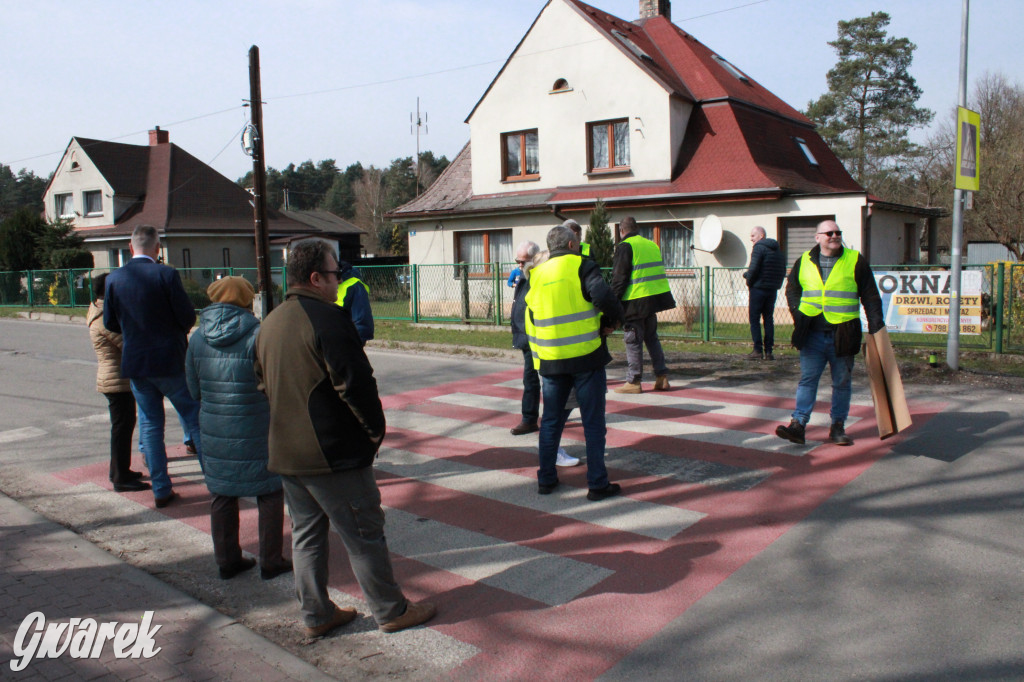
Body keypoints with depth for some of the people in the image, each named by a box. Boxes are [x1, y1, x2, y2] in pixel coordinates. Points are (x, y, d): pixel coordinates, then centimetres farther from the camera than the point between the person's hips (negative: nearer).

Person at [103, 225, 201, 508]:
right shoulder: (166, 274, -13)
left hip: (135, 363, 4)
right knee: (196, 420, 7)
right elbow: (188, 317, -13)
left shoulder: (114, 278, 0)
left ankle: (161, 490, 16)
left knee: (150, 425, 12)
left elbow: (109, 323, 6)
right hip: (170, 360, -4)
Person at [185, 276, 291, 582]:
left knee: (221, 496, 17)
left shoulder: (198, 338, 1)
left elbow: (194, 389, 8)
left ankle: (227, 560, 27)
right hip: (256, 433, -5)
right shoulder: (257, 334, -16)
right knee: (269, 494, 10)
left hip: (214, 431, 5)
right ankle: (271, 562, 17)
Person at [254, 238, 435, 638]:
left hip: (285, 453, 8)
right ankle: (391, 611, 16)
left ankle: (316, 615, 27)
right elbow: (356, 383, -22)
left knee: (306, 534, 17)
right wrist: (375, 429, -9)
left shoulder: (270, 323, 10)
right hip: (334, 455, -8)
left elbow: (263, 384, 17)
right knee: (363, 534, 4)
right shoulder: (327, 318, -18)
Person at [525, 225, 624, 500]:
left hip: (550, 361, 5)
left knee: (551, 421, 16)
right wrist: (613, 319, -3)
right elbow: (603, 296, -21)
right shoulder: (581, 266, -5)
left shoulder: (536, 275, 11)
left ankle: (546, 479, 22)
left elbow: (530, 322, 14)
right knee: (593, 422, 4)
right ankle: (597, 484, 8)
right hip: (586, 356, -5)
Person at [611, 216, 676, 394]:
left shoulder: (625, 247, -8)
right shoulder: (652, 244, 15)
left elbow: (619, 279, -12)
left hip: (635, 302, -7)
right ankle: (662, 377, 15)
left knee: (633, 341, 0)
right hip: (655, 297, 7)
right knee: (652, 337, 17)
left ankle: (634, 382, 5)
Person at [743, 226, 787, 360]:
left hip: (758, 288, -7)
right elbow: (783, 272, 14)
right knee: (768, 319, 10)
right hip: (772, 290, 7)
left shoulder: (759, 248, -10)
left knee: (754, 319, -1)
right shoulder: (778, 250, 15)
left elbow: (753, 269, -18)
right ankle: (768, 351, 7)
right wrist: (776, 285, 16)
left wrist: (748, 281, -1)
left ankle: (758, 350, -5)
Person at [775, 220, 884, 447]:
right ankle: (798, 424, -2)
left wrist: (875, 323, -2)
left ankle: (838, 427, 18)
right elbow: (792, 289, 17)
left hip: (843, 334, 0)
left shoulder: (855, 261, 4)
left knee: (842, 383, 9)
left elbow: (870, 295, 5)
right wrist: (797, 312, 1)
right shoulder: (804, 262, 8)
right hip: (813, 333, 1)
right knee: (807, 379, -2)